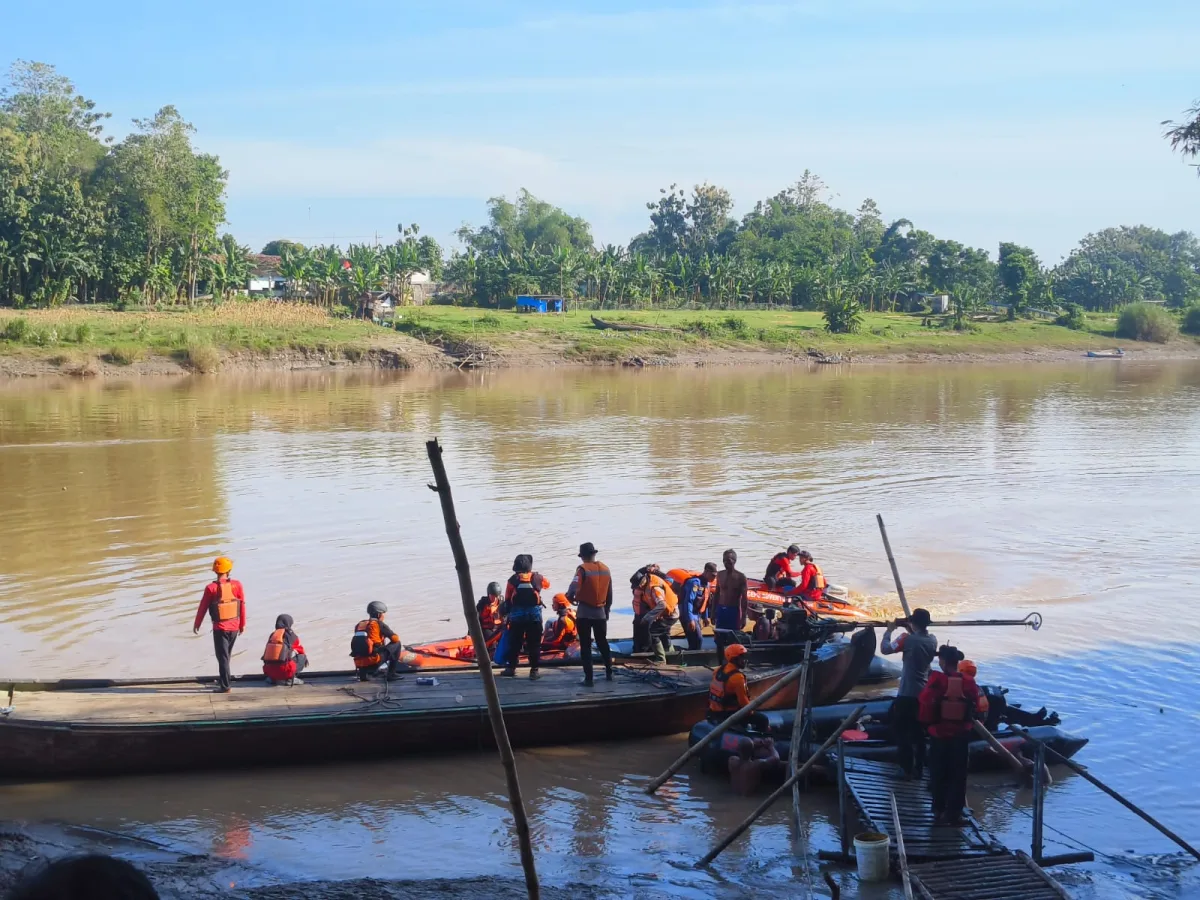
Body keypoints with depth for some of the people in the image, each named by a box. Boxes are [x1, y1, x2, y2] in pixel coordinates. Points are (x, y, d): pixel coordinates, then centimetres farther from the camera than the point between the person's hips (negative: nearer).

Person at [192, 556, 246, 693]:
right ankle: (223, 679, 34)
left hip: (220, 628, -3)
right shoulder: (237, 585, -6)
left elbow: (203, 607, -6)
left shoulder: (211, 588, -13)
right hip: (234, 627, 3)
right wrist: (242, 624, 12)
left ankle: (225, 686, 2)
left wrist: (197, 624, 8)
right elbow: (242, 605, 0)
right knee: (226, 655, 21)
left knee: (222, 657, 3)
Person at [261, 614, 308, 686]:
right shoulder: (291, 635, 5)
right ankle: (290, 679, -2)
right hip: (284, 671, -6)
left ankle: (271, 678, 14)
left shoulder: (272, 635, 17)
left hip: (268, 671, 6)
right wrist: (304, 657, 48)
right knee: (302, 658, 13)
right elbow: (300, 649, 23)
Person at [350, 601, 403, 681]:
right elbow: (395, 638, 5)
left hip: (359, 664, 6)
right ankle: (391, 674, 6)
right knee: (397, 644, 10)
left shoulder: (359, 625, 16)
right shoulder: (379, 624, 1)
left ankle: (363, 673, 18)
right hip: (373, 661, -6)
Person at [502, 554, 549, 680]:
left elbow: (507, 599, 3)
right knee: (534, 643, 3)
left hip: (516, 614, 0)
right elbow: (547, 584, 24)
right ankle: (534, 670, 1)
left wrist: (508, 613, 15)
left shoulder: (512, 580, 0)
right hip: (534, 614, 0)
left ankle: (511, 668, 15)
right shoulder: (537, 578, 2)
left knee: (514, 642, 12)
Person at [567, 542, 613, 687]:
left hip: (584, 612, -5)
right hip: (600, 612, 5)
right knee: (603, 643, 21)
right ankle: (609, 673, 29)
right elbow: (609, 594, 14)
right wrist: (607, 610, 25)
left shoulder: (583, 569, -12)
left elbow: (573, 588, -23)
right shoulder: (605, 569, 7)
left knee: (585, 645, 0)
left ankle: (589, 678, -3)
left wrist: (571, 596, -1)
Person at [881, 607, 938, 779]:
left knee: (900, 732, 5)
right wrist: (910, 630, 16)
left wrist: (889, 630, -1)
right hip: (923, 694, 6)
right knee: (918, 733, 16)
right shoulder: (932, 640, 2)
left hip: (906, 695, -6)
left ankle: (907, 769, 2)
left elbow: (885, 649, -13)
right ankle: (918, 769, 19)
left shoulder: (908, 639, -17)